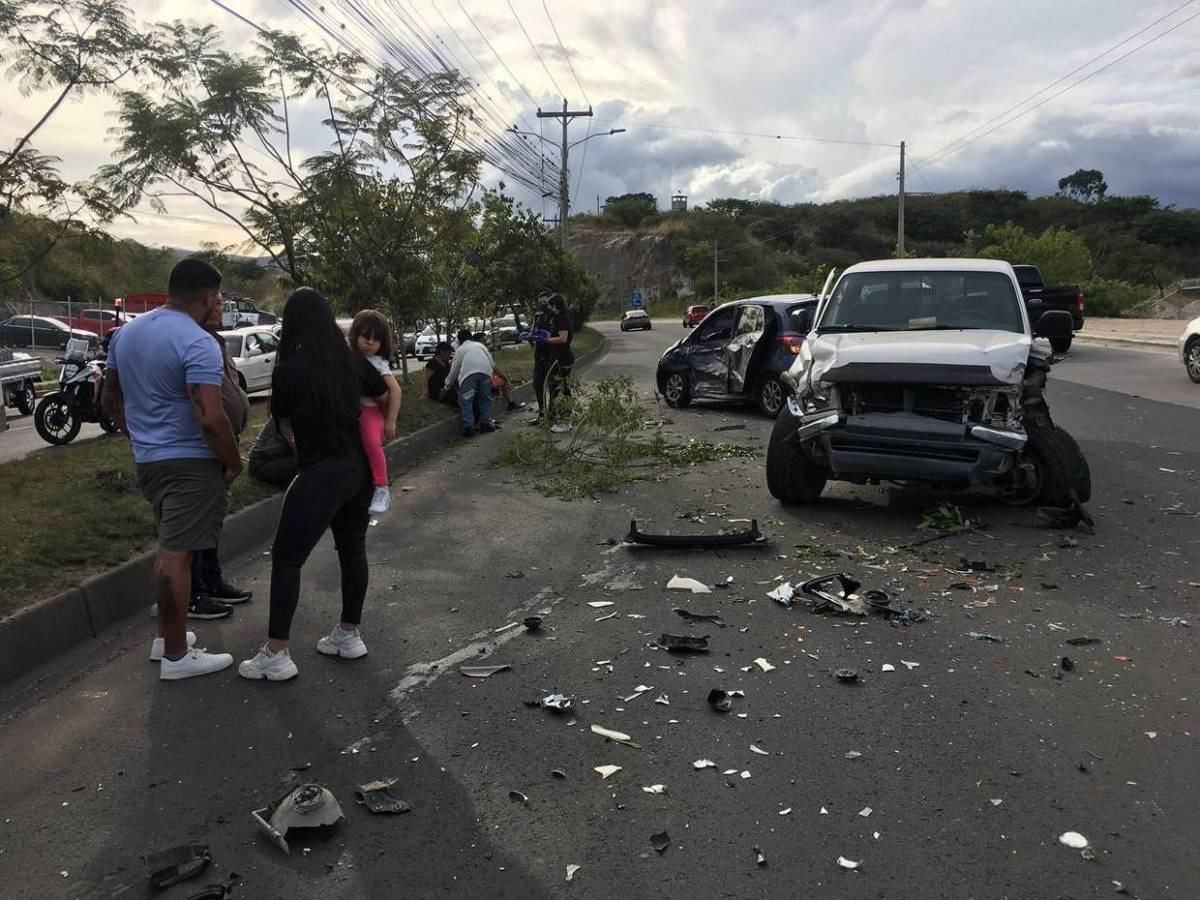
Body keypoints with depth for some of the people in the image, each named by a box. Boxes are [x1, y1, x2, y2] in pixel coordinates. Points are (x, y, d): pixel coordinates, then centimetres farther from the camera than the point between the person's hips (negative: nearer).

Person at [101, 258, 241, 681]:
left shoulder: (126, 332, 9)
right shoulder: (197, 343, -19)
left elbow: (111, 399, 17)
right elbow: (210, 418, -25)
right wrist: (234, 461, -12)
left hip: (147, 459, 8)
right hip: (190, 462, -8)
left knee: (168, 547, 20)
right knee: (177, 554, -3)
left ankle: (165, 635, 30)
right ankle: (176, 656, 7)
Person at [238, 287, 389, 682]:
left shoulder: (288, 370, -14)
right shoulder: (353, 361, 0)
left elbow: (283, 424, 2)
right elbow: (384, 395, 18)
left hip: (321, 476, -6)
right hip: (360, 468, 6)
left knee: (286, 559, 3)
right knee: (353, 549, 17)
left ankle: (276, 656, 7)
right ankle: (349, 635, 29)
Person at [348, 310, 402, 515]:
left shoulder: (378, 364, -6)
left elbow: (395, 390, -11)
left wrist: (390, 421, -14)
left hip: (371, 410, -6)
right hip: (351, 411, 6)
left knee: (372, 442, -30)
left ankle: (382, 490, -23)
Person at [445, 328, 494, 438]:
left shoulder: (460, 349, 25)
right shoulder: (480, 345, 32)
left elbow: (453, 371, 25)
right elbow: (492, 364, 22)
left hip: (468, 373, -3)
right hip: (485, 371, 3)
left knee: (466, 401, 0)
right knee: (486, 399, 18)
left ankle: (468, 427, -8)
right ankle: (486, 423, 17)